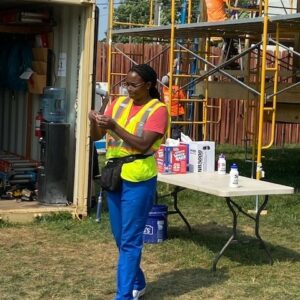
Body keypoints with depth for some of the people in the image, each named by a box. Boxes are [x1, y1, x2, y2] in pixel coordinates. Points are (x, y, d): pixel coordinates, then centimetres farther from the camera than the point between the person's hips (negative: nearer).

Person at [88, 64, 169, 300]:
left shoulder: (158, 110, -9)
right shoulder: (119, 103, 8)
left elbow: (143, 144, -19)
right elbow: (97, 136, 9)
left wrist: (114, 127, -26)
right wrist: (95, 122, -13)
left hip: (138, 180, -7)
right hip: (114, 176, 7)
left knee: (130, 240, -5)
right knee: (121, 237, 16)